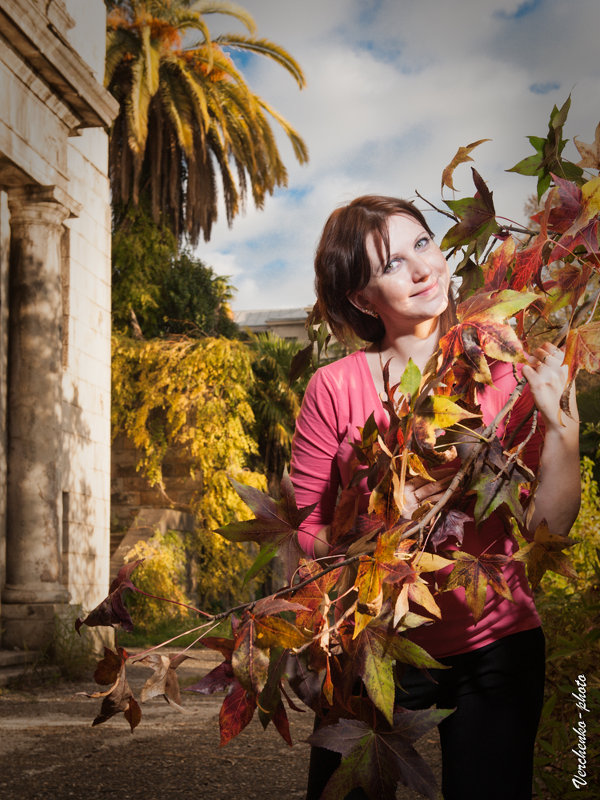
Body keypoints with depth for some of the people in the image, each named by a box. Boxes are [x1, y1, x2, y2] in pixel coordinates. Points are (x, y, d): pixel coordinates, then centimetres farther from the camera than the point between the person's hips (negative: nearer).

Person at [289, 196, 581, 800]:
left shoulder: (502, 370, -7)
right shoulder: (336, 388, -10)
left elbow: (550, 525, -10)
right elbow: (303, 531, -4)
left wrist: (560, 421, -22)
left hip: (494, 646, 1)